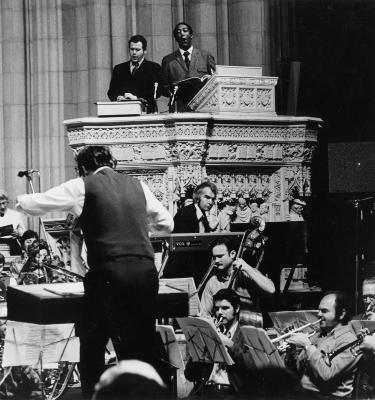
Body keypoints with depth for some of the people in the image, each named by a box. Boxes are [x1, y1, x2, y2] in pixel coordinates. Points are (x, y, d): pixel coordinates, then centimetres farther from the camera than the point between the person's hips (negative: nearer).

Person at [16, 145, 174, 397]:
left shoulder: (83, 187, 5)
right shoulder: (137, 186, 16)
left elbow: (36, 204, 10)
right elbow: (167, 224, 22)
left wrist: (17, 201, 31)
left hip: (109, 274, -4)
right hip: (146, 270, 5)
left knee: (93, 342, 7)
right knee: (141, 345, 12)